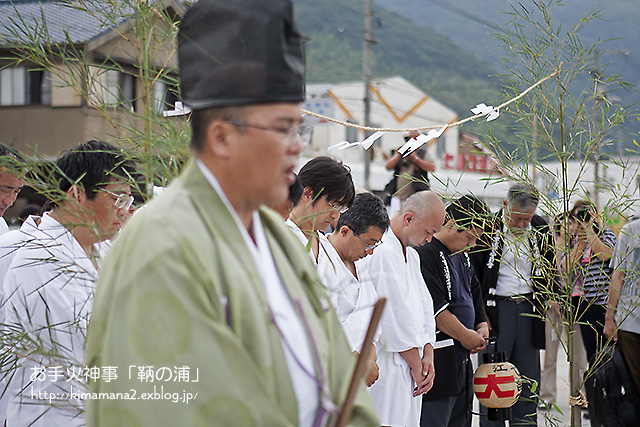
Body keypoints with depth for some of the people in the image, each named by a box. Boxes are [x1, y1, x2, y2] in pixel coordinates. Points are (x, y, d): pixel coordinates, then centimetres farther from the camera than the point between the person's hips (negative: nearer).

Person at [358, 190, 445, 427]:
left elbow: (424, 309, 19)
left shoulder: (411, 256, 18)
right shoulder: (381, 252, -15)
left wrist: (428, 355, 5)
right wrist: (416, 366, -7)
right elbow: (396, 320, -16)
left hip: (409, 372, 10)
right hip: (387, 367, -10)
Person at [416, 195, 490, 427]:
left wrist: (482, 326, 10)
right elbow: (434, 307, -21)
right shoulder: (424, 255, -17)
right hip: (437, 362, -10)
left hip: (461, 361, 10)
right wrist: (465, 335, -13)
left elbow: (474, 295, 26)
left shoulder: (462, 257, 14)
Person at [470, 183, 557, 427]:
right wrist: (480, 313, -8)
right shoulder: (487, 228, -7)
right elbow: (472, 274, -4)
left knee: (528, 379, 7)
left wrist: (544, 297, 5)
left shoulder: (540, 230, 6)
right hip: (495, 309, -4)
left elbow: (550, 269, 20)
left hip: (529, 309, 4)